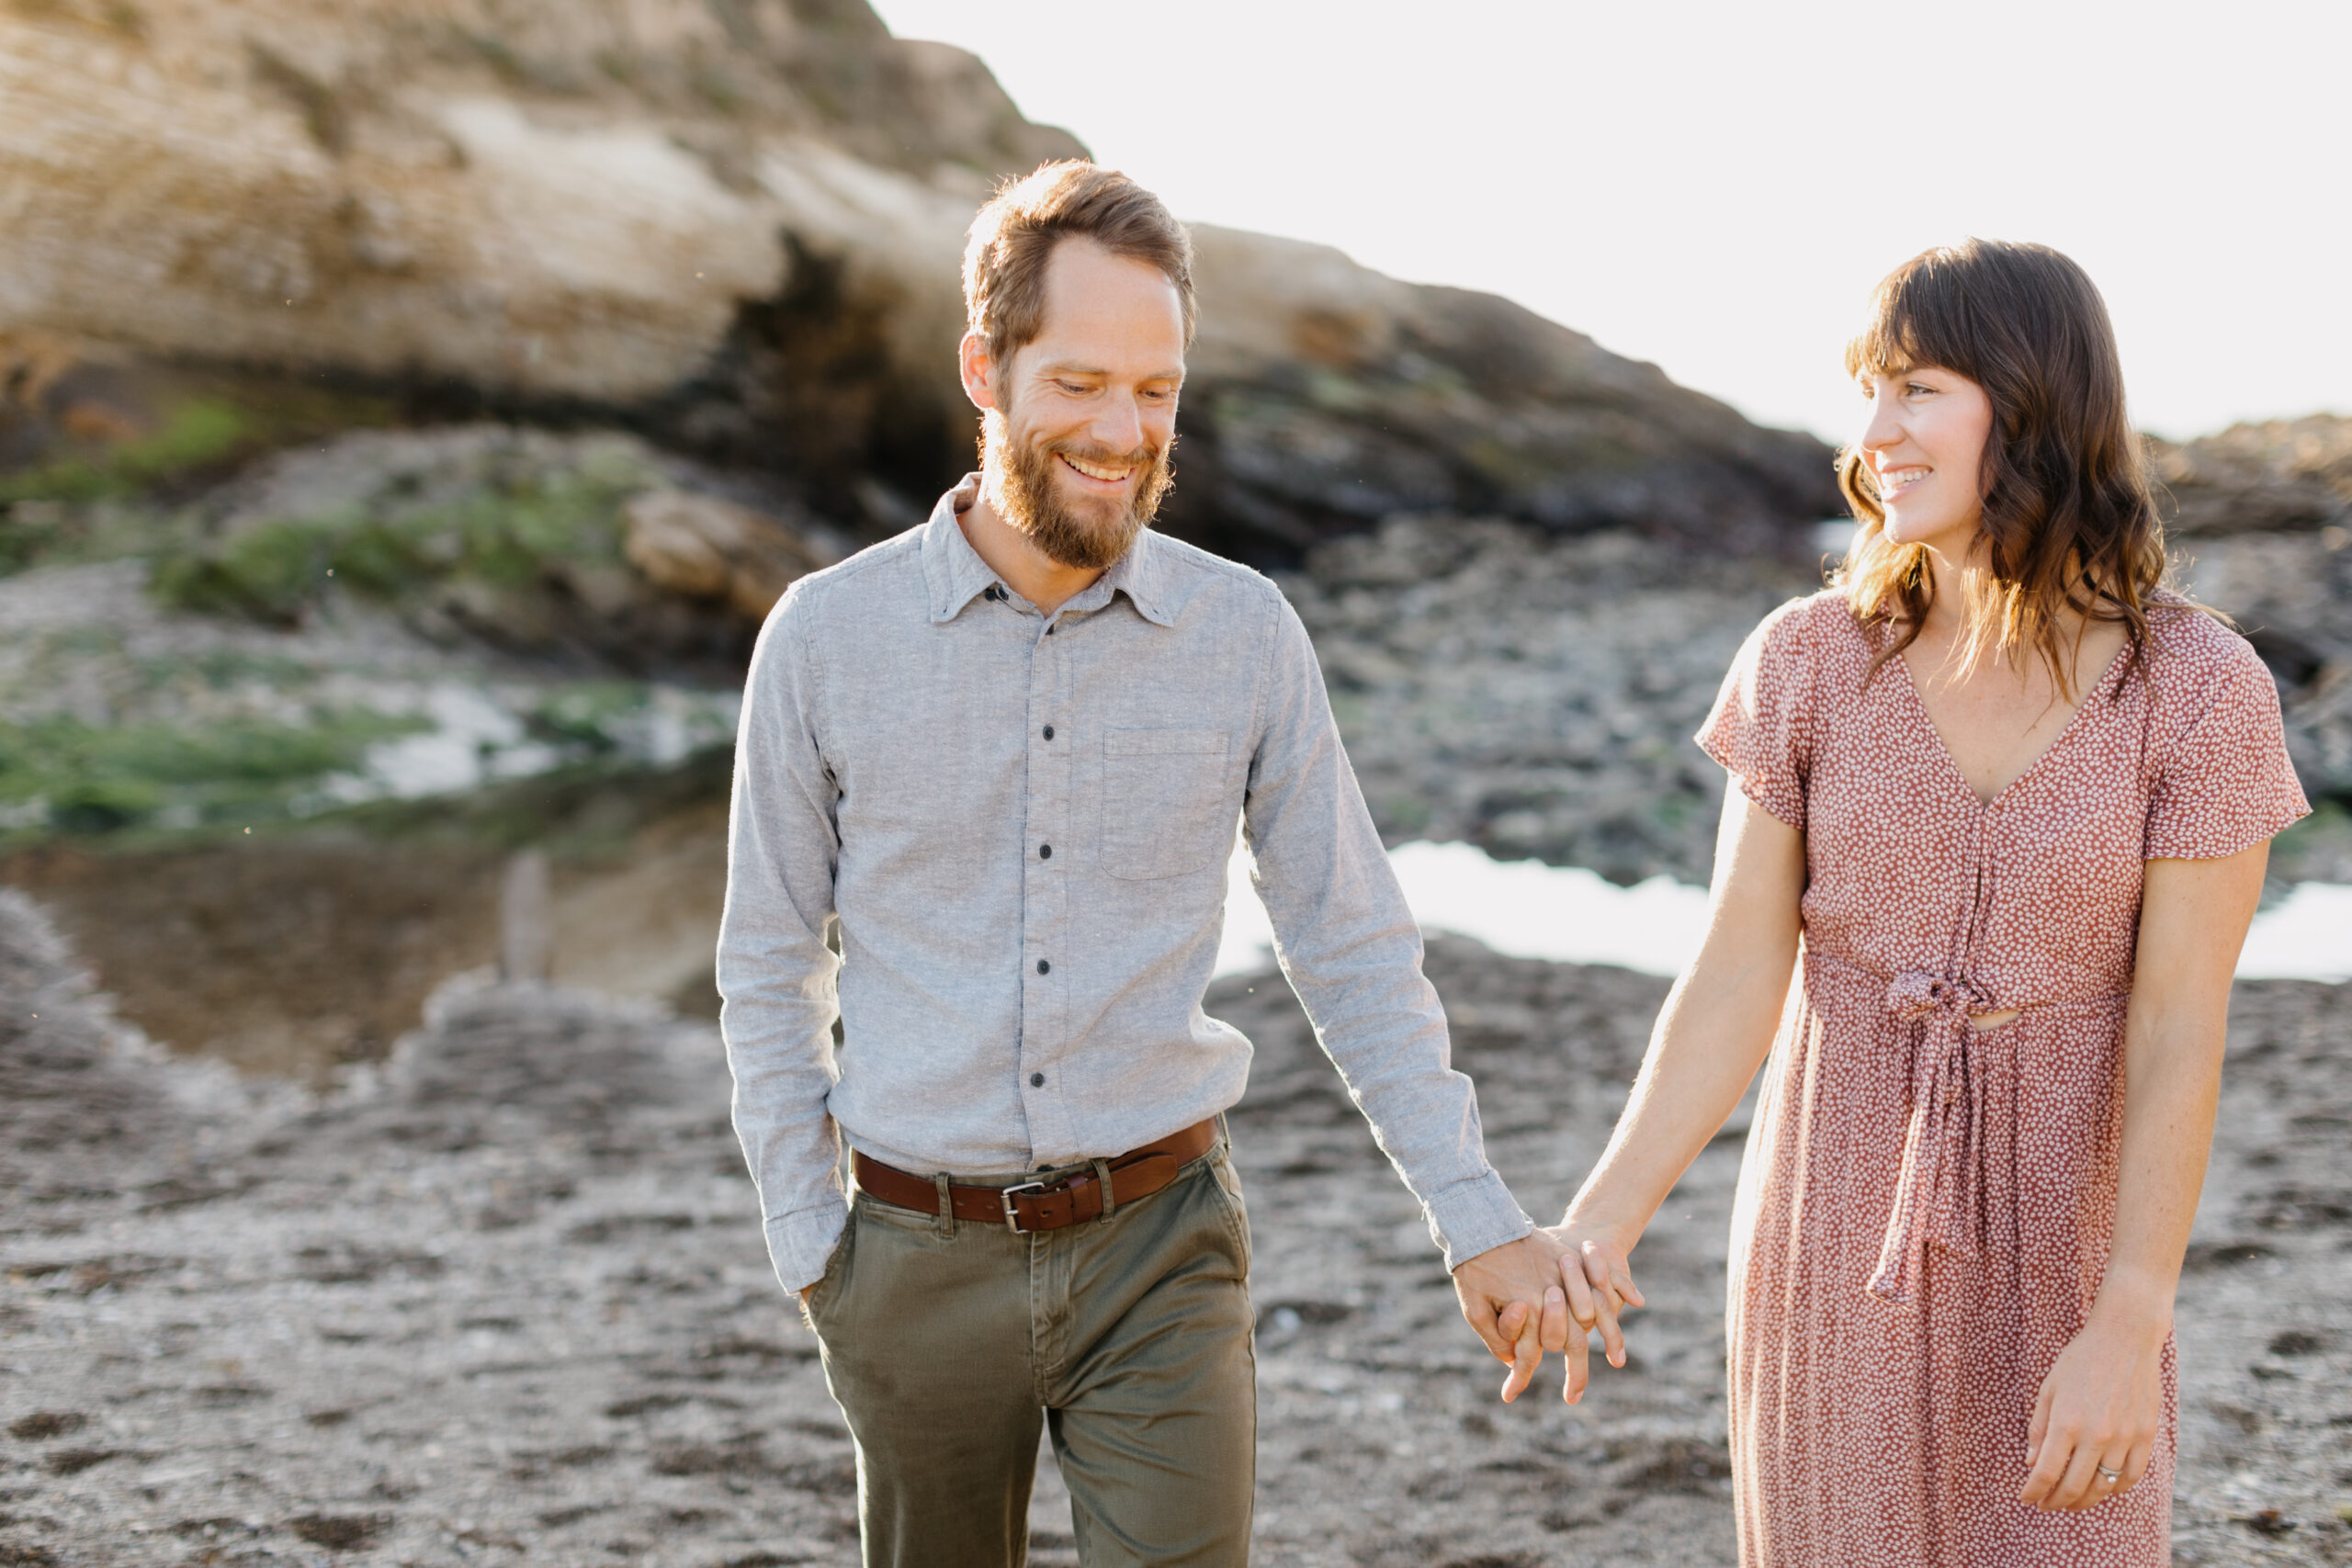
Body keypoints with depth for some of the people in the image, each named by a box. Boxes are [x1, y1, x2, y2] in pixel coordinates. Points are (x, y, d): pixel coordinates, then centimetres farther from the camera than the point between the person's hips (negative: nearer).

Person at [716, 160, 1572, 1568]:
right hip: (924, 1257, 1)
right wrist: (810, 1245, 0)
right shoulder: (826, 638, -6)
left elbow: (1356, 950, 2)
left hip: (1161, 1251, 0)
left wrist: (1476, 1214, -4)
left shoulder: (1245, 634, -4)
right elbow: (771, 968, 4)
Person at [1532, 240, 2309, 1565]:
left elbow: (2182, 1031, -12)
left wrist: (2128, 1330, -17)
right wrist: (1608, 1215, -20)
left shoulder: (2200, 690, -12)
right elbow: (1738, 976, -8)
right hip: (1837, 1232, 2)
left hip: (2060, 1242, -1)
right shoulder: (1810, 661, -7)